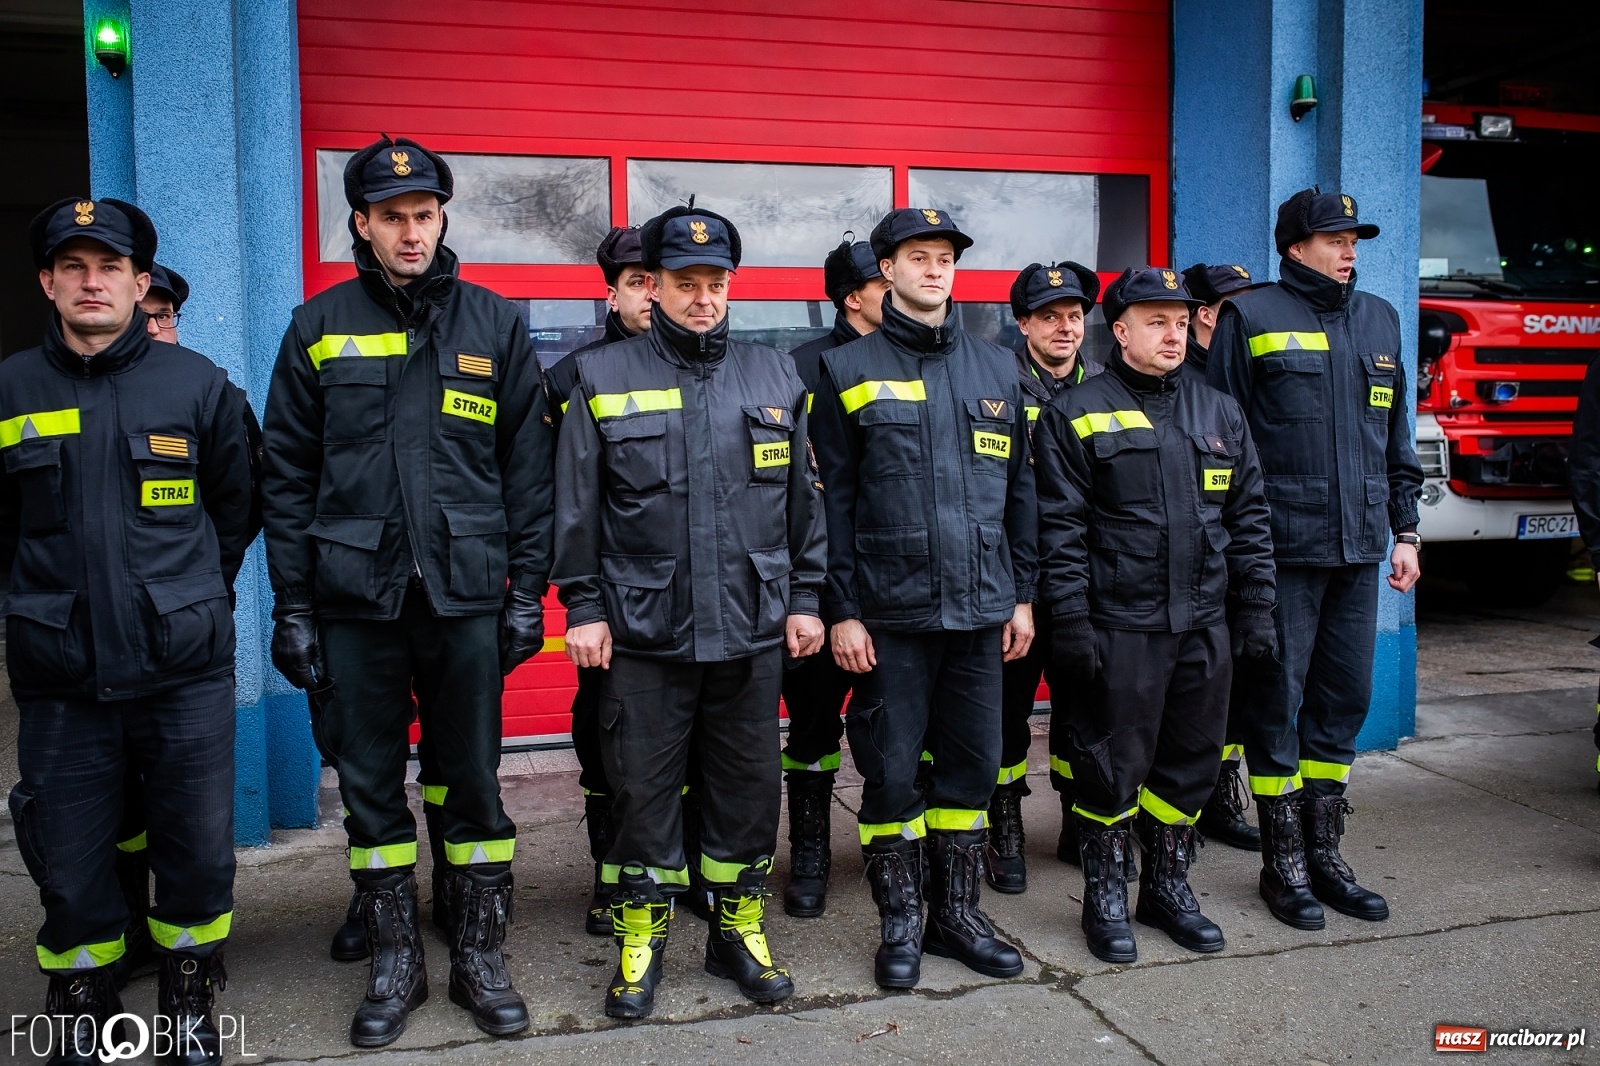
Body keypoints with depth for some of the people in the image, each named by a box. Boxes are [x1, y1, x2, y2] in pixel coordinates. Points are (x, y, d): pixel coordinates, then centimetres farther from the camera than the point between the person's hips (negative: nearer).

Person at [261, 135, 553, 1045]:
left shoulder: (495, 325, 6)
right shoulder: (320, 327, 6)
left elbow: (529, 468, 4)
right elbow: (288, 475, 5)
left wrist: (527, 590, -1)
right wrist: (292, 606, 0)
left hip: (465, 596, -1)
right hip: (354, 601, 1)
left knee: (473, 782, 7)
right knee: (370, 787, 10)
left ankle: (481, 959, 23)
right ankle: (396, 963, 27)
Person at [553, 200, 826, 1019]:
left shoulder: (775, 378, 8)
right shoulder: (602, 377, 2)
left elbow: (801, 499, 10)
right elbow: (577, 506, 1)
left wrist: (804, 597, 7)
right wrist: (583, 606, -2)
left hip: (752, 629, 2)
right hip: (641, 630, -2)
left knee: (748, 784, 11)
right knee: (644, 786, 7)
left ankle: (738, 927, 29)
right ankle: (641, 935, 25)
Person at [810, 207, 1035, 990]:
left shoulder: (996, 368, 12)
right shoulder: (848, 370, 1)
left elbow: (1019, 490, 13)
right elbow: (831, 500, -3)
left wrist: (1022, 595, 9)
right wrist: (840, 610, -8)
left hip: (980, 608, 4)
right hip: (889, 612, -3)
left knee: (972, 767, 11)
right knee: (891, 771, 4)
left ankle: (958, 913, 28)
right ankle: (901, 923, 22)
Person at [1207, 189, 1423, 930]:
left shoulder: (1378, 320, 16)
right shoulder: (1250, 318, -1)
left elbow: (1396, 437, 20)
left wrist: (1404, 530, 15)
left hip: (1359, 548, 6)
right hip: (1283, 547, -5)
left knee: (1344, 699, 10)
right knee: (1278, 701, 0)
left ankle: (1324, 852, 24)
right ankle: (1283, 863, 13)